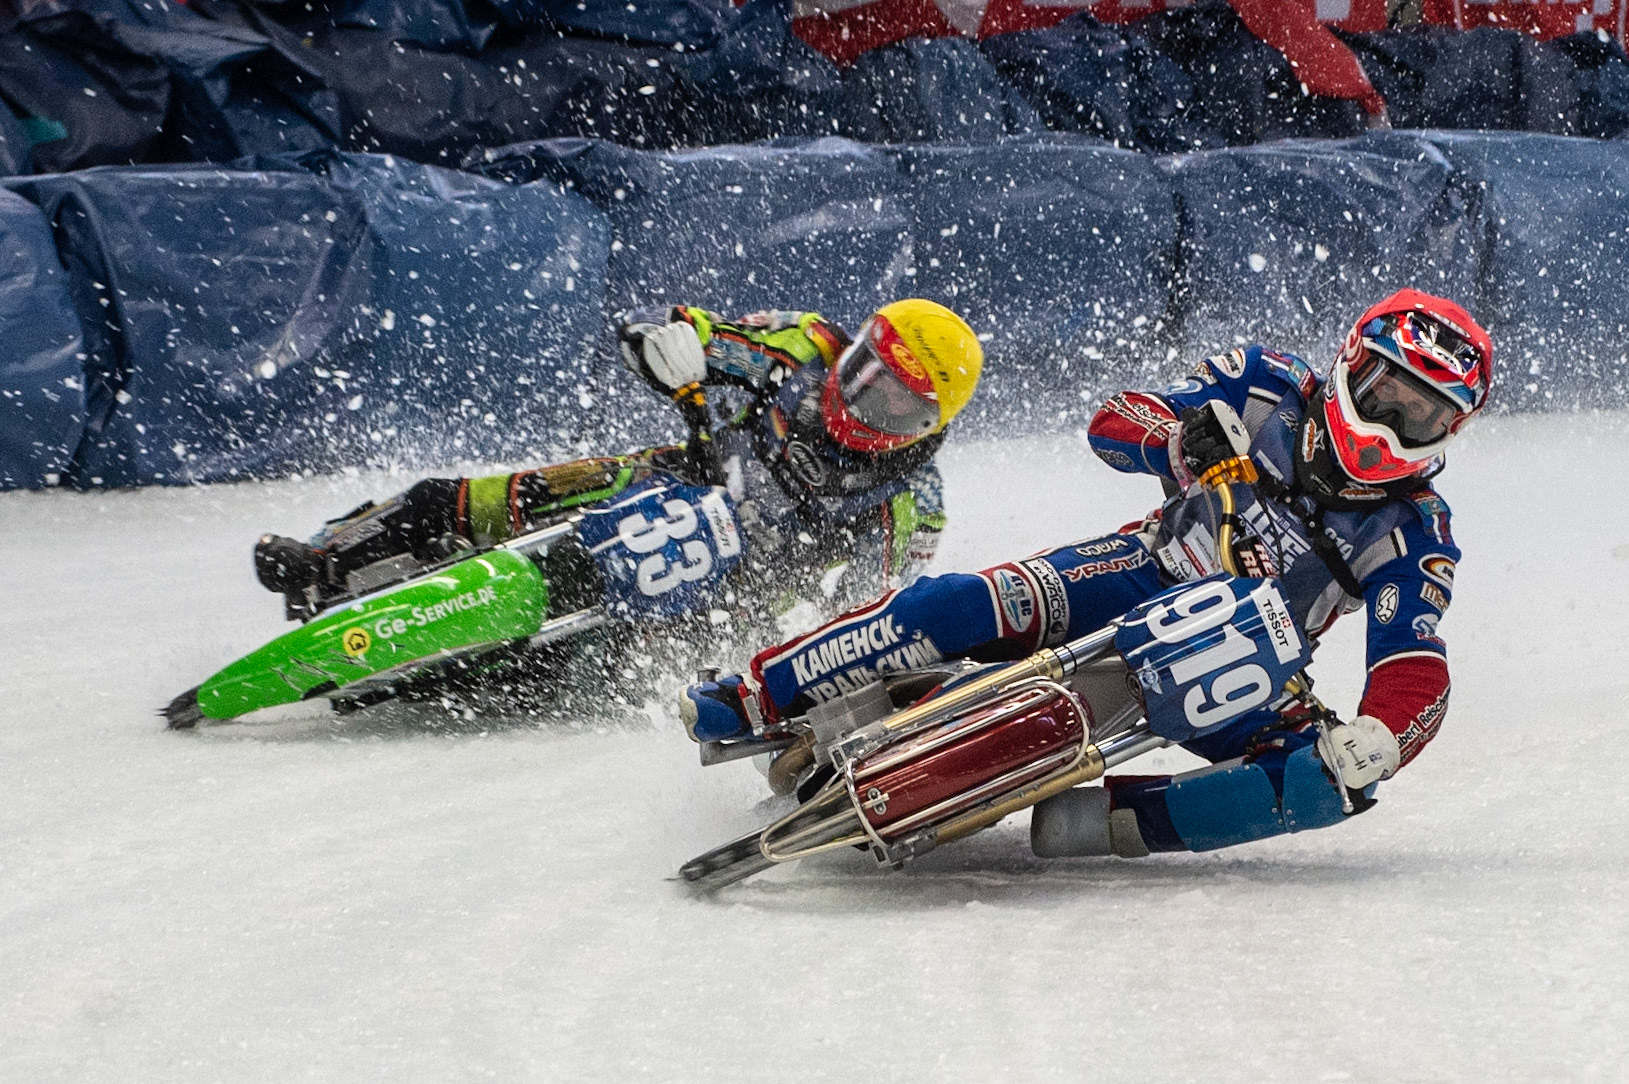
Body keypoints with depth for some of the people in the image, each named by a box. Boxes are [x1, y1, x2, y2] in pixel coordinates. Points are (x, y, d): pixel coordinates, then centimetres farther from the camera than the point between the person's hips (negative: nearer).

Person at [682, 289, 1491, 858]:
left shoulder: (1414, 541, -12)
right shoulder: (1270, 391, -8)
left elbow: (1416, 677, -23)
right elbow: (1111, 423, -7)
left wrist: (1378, 741, -47)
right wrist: (1178, 440, -31)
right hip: (1145, 573, 0)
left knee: (1321, 783, -30)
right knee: (963, 606, -26)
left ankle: (1092, 820, -35)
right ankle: (756, 704, -17)